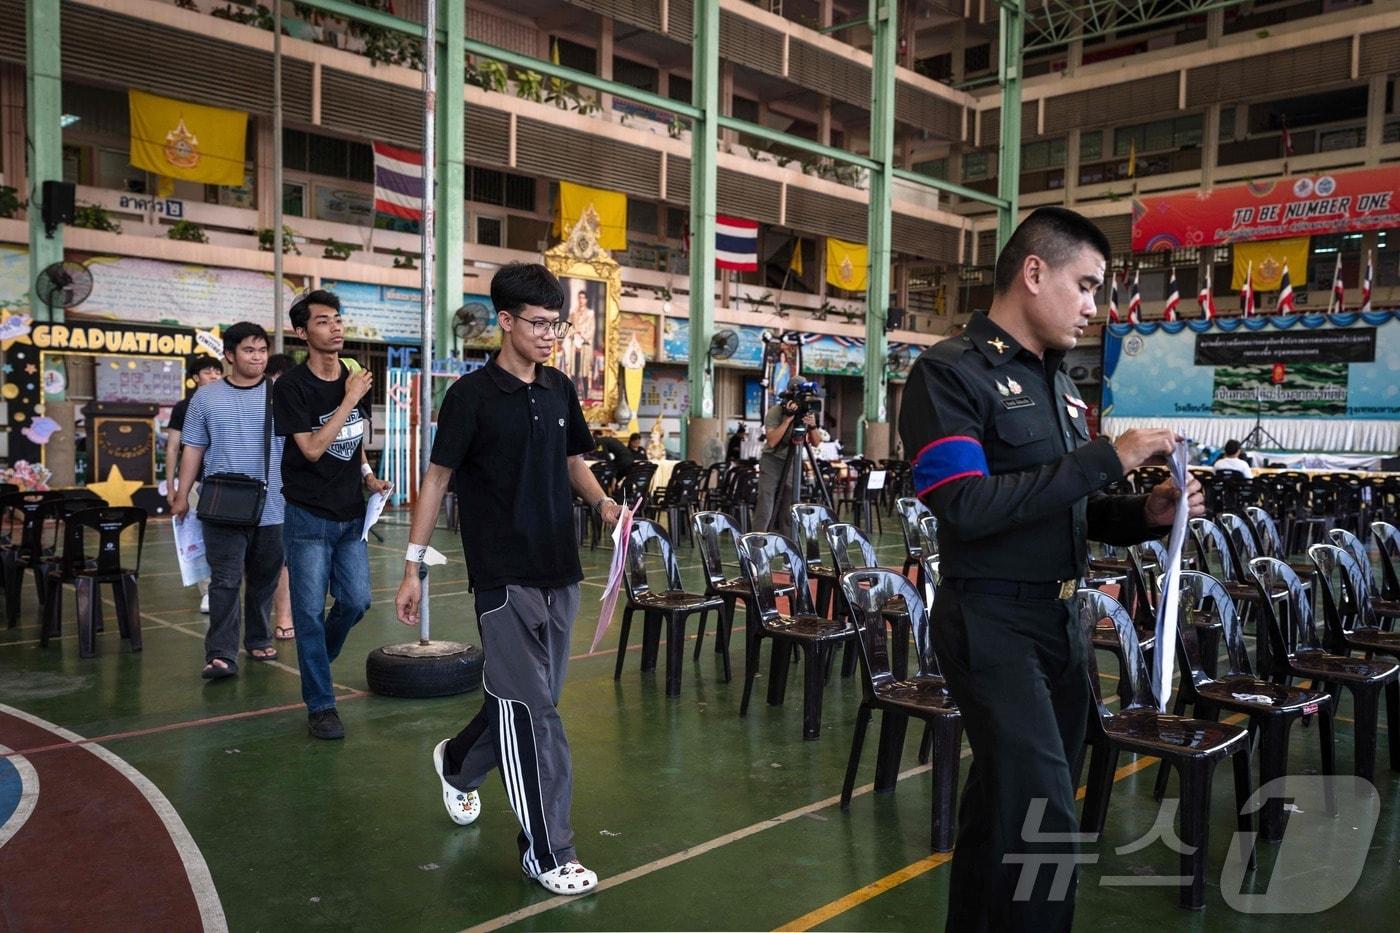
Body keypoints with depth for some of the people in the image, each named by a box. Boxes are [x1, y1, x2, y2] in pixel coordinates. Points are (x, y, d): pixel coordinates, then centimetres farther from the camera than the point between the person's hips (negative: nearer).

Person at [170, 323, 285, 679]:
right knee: (225, 582, -6)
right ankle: (220, 655, -5)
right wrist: (182, 495, 4)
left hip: (271, 509, 1)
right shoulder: (206, 397, 6)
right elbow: (193, 449, 8)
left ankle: (258, 640, 28)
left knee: (264, 580, 13)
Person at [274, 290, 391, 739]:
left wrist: (367, 474, 4)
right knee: (311, 612, 0)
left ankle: (316, 659, 36)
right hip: (308, 516, -5)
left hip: (351, 514, 5)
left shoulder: (355, 380, 7)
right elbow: (312, 448, -18)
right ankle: (320, 705, 11)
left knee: (356, 601, 8)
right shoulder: (291, 386, -11)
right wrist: (349, 400, -18)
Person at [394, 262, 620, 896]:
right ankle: (547, 850, 7)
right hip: (503, 576, -6)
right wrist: (413, 566, -5)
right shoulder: (473, 394, -8)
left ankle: (457, 763, 45)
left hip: (559, 571, 6)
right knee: (532, 710, -4)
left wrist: (601, 502, -2)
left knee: (528, 700, 17)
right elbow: (437, 477, -4)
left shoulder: (559, 390, 8)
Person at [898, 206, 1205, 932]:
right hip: (992, 624, -8)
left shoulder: (1057, 382, 13)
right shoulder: (950, 372, -13)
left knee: (1005, 805, 18)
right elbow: (968, 507, -25)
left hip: (1061, 620, 8)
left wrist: (1144, 514, -1)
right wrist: (1103, 459, -22)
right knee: (1043, 820, -11)